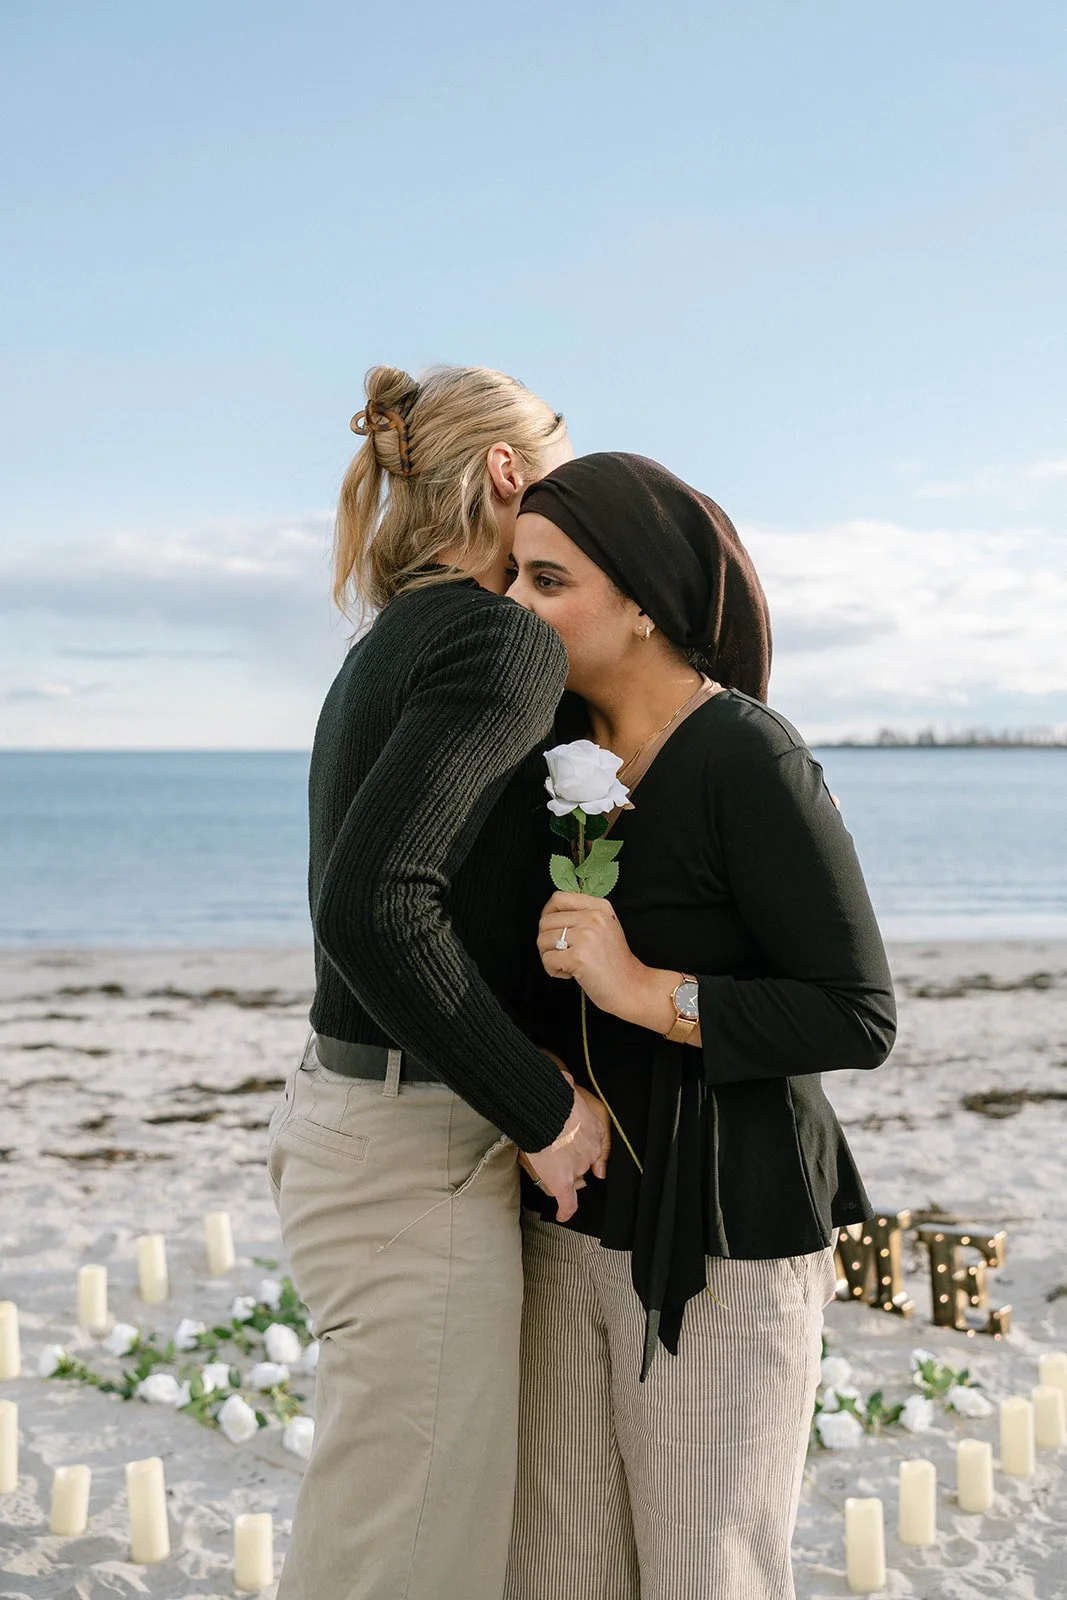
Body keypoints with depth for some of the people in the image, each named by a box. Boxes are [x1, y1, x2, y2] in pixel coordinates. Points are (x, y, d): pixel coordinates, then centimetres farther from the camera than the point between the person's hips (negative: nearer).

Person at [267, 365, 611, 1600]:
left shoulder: (390, 650, 14)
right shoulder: (503, 641, -14)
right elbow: (378, 906, -27)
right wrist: (543, 1112, -17)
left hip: (344, 1113, 10)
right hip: (417, 1159, -10)